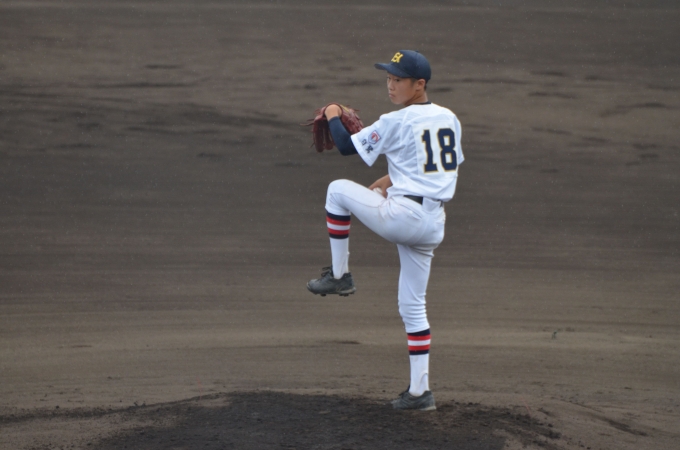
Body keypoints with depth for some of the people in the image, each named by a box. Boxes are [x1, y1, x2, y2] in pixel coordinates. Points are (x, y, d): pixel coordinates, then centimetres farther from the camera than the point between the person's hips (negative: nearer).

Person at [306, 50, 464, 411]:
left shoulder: (397, 123, -9)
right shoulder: (449, 119, 13)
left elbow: (346, 146, -3)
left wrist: (333, 116, 15)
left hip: (403, 216, -8)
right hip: (434, 225, 8)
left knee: (338, 190, 13)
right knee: (413, 306, 14)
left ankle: (339, 276, 17)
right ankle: (420, 391, 13)